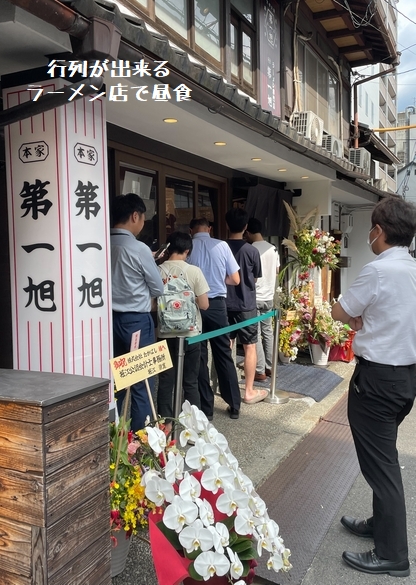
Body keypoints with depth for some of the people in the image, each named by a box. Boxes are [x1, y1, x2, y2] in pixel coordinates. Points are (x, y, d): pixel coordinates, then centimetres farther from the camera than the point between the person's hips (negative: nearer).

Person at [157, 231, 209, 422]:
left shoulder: (158, 271, -5)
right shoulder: (194, 271, -8)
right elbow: (204, 304, -8)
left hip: (166, 334, 1)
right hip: (190, 333, -1)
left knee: (165, 382, 9)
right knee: (190, 383, 10)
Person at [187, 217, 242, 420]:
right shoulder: (221, 245, -1)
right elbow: (235, 279, 3)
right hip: (217, 304, 1)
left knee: (198, 357, 8)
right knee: (224, 355, 12)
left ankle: (205, 408, 14)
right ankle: (234, 406, 20)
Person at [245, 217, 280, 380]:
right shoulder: (273, 249, 4)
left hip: (254, 298, -7)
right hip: (269, 297, 7)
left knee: (255, 334, 0)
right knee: (268, 331, 16)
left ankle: (260, 371, 4)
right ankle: (269, 367, 23)